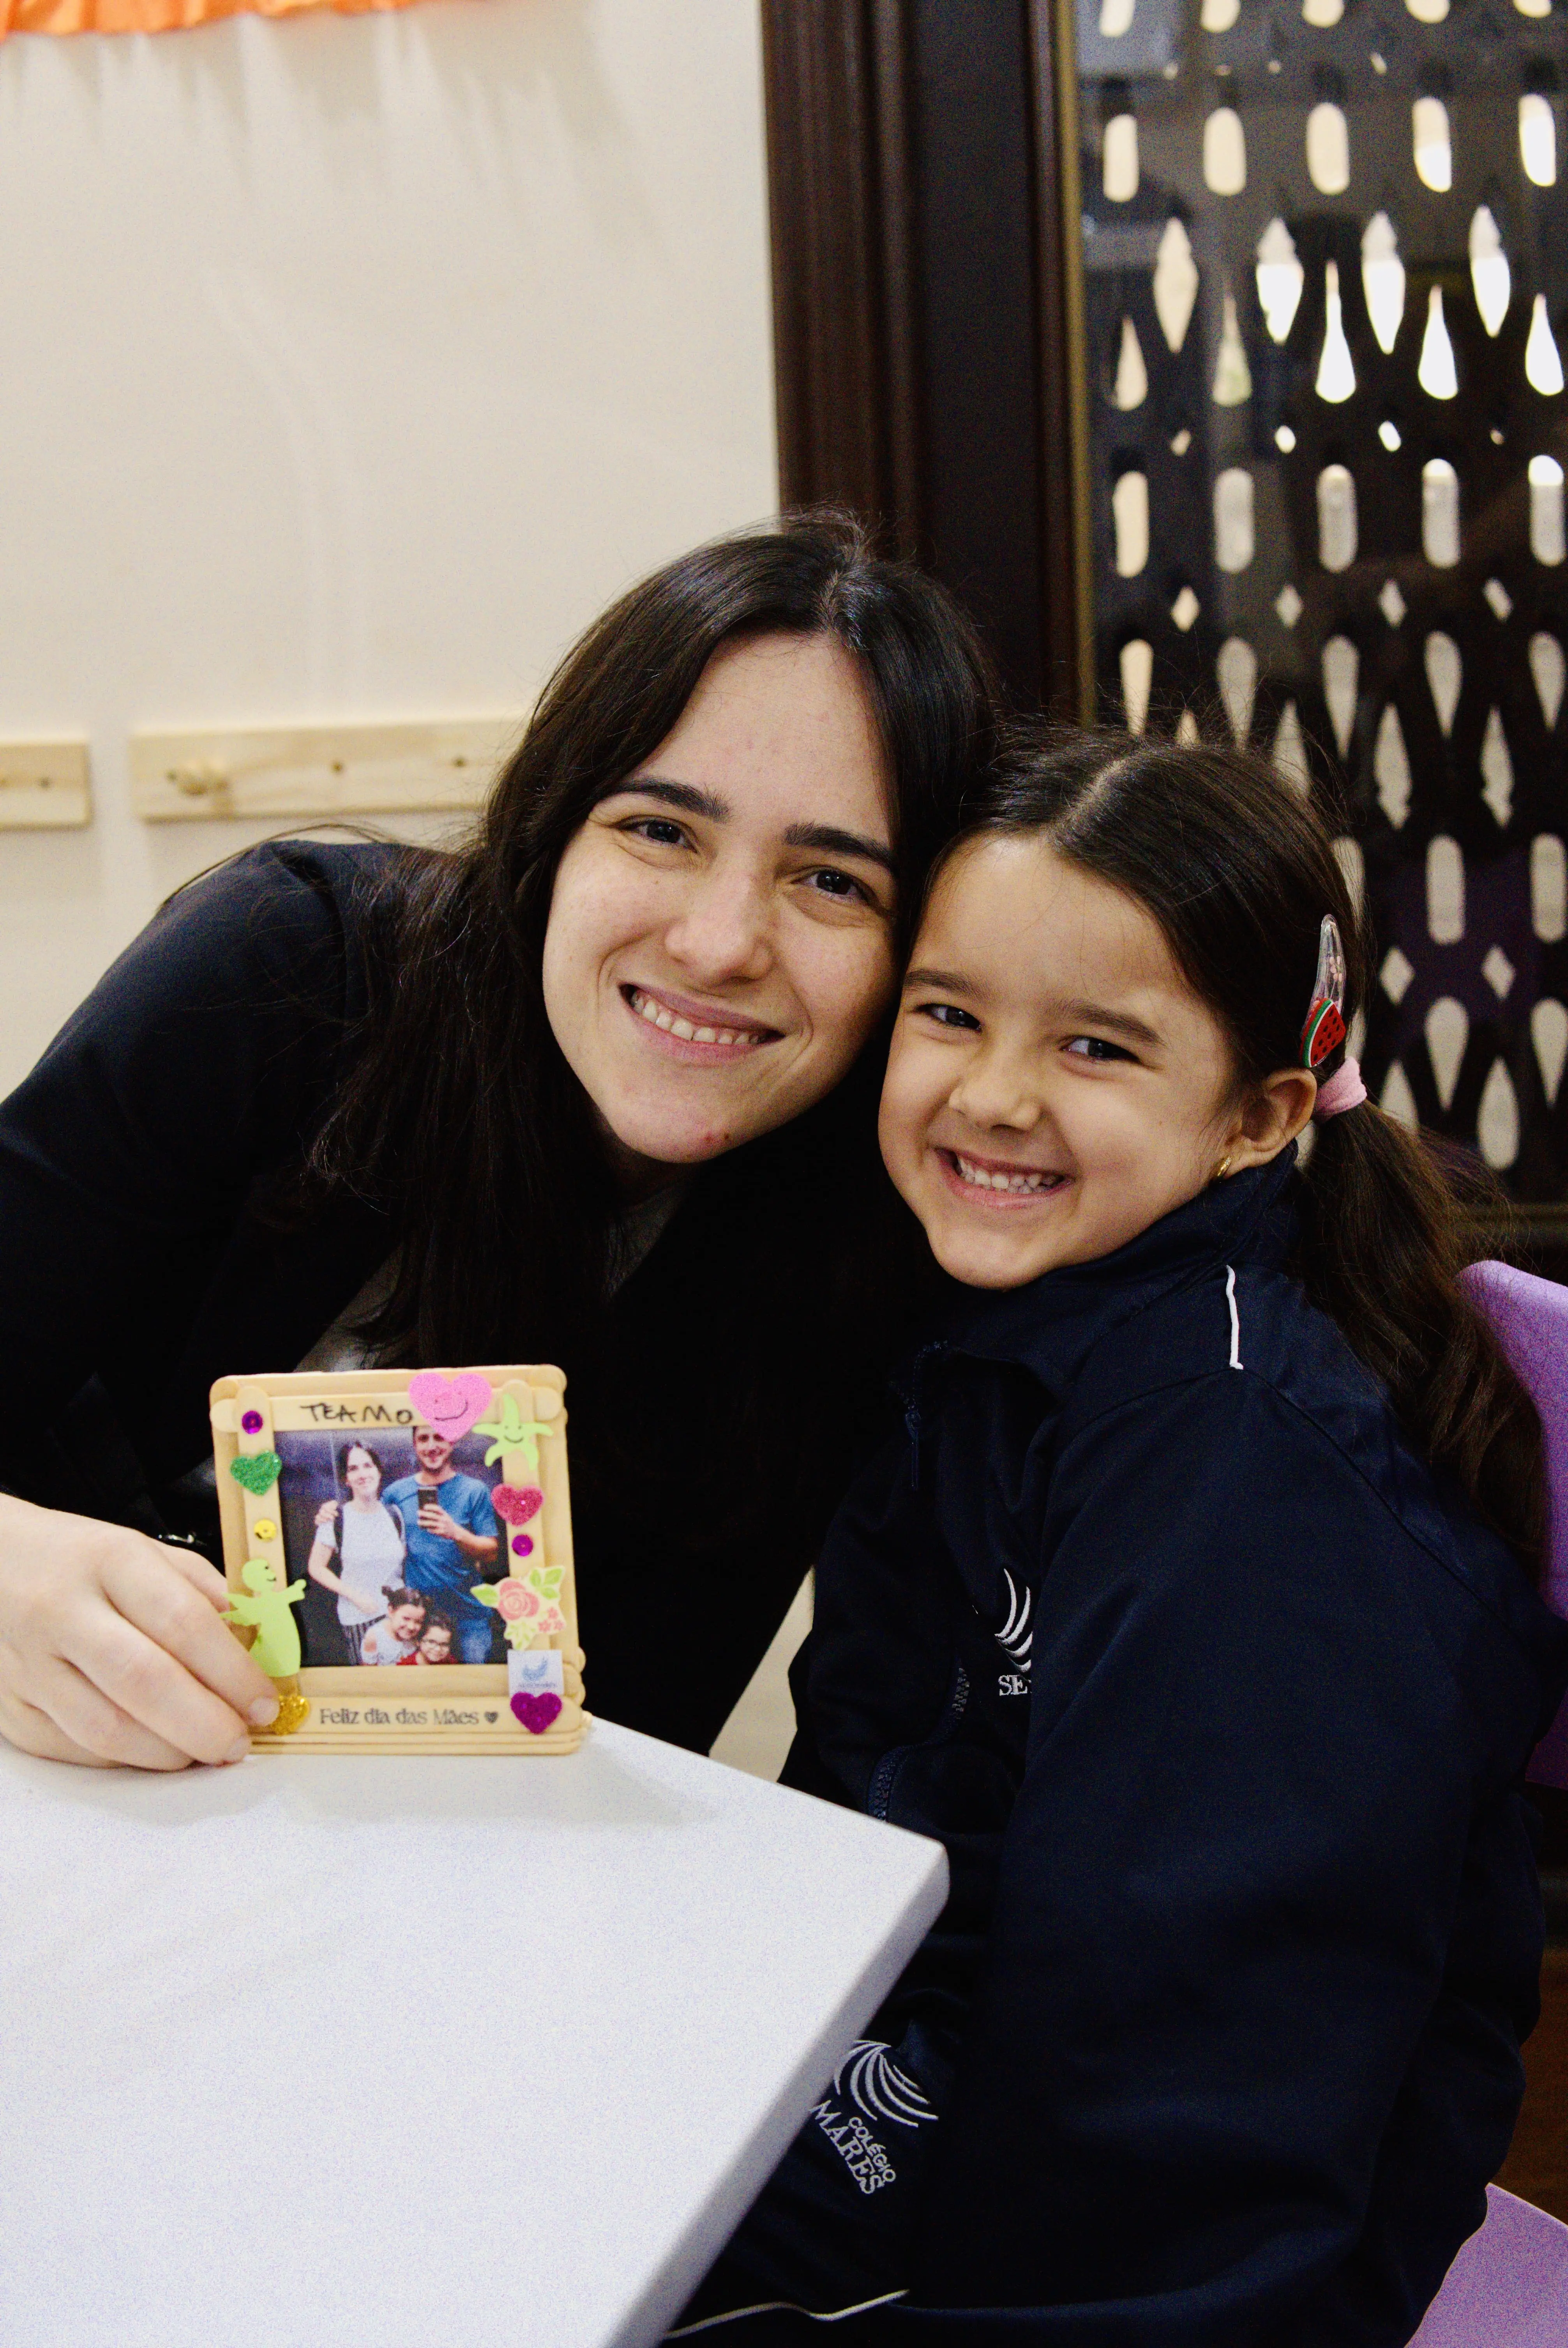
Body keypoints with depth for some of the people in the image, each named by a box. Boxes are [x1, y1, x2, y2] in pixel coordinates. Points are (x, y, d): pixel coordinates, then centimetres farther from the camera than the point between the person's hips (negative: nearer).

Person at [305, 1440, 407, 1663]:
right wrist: (355, 1596, -10)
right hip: (358, 1618, -3)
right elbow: (316, 1568, -3)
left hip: (397, 1612, 3)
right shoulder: (336, 1518, -6)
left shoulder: (393, 1514, 5)